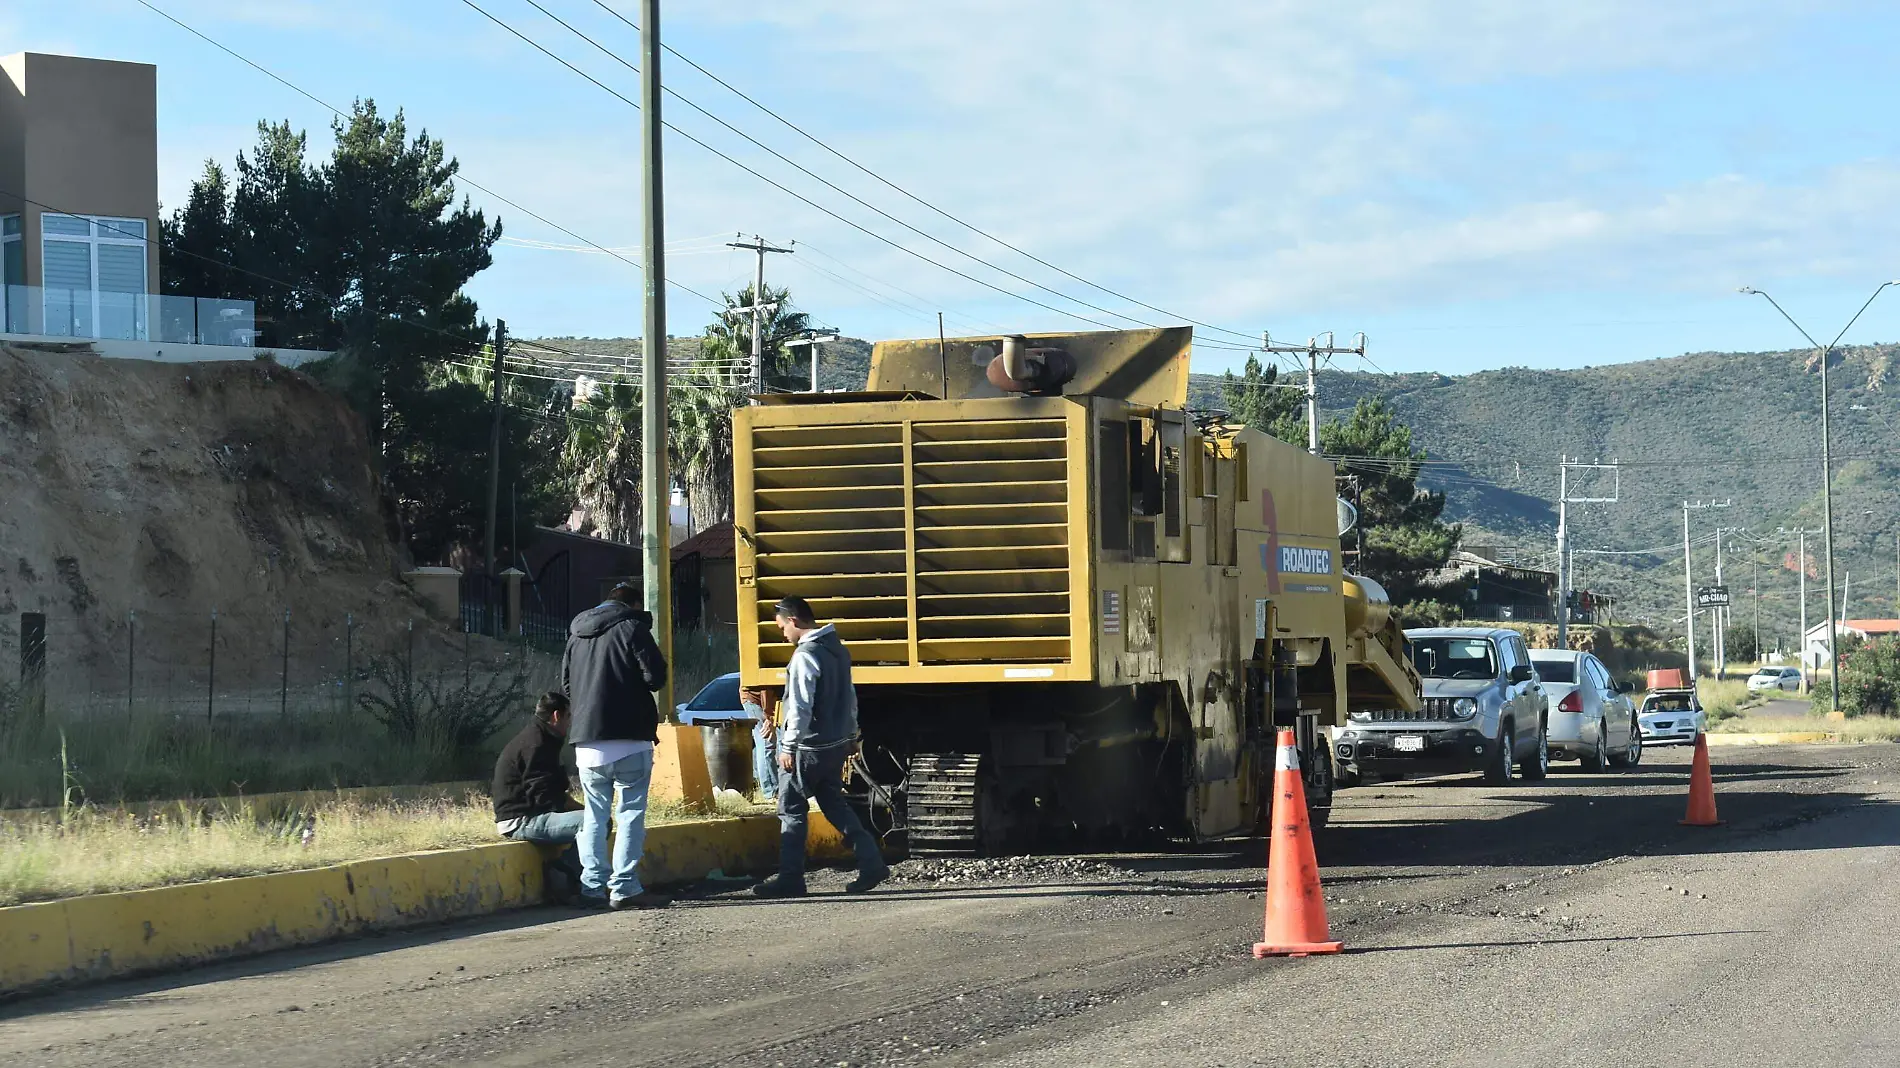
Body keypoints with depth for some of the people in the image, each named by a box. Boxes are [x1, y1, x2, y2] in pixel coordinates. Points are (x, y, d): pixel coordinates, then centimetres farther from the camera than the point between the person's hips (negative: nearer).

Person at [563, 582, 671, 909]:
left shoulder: (577, 633, 16)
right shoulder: (632, 627, -3)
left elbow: (566, 683, 19)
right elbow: (655, 677, -9)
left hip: (587, 739, 5)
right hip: (628, 736, -5)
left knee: (594, 814, 11)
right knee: (630, 811, -2)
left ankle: (592, 887, 7)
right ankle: (625, 886, -8)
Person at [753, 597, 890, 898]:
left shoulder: (805, 655, -18)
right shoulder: (837, 648, 11)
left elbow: (800, 707, -21)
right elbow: (850, 697, 19)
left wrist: (789, 746, -16)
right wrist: (851, 735, 26)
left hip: (809, 748, -9)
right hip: (837, 743, 9)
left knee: (792, 810, 0)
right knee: (834, 804, 16)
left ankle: (790, 878, 2)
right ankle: (871, 863, 9)